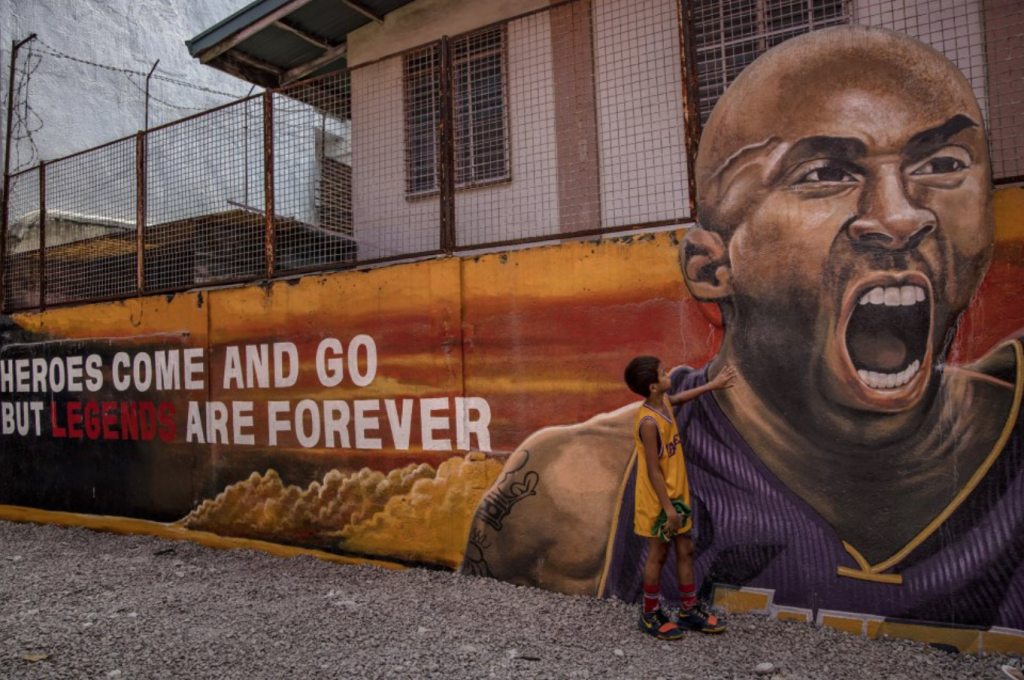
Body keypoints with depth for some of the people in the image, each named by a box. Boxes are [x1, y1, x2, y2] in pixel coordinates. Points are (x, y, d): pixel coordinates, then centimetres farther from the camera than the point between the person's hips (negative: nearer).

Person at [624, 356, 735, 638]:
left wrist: (712, 385, 30)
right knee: (658, 555, 7)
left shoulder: (663, 403, -1)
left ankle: (689, 611, 33)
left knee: (686, 550, 16)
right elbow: (653, 471, -24)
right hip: (659, 501, -8)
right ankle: (650, 616, 26)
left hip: (677, 495, 8)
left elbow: (678, 398, 26)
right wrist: (668, 508, -21)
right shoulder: (649, 422, -27)